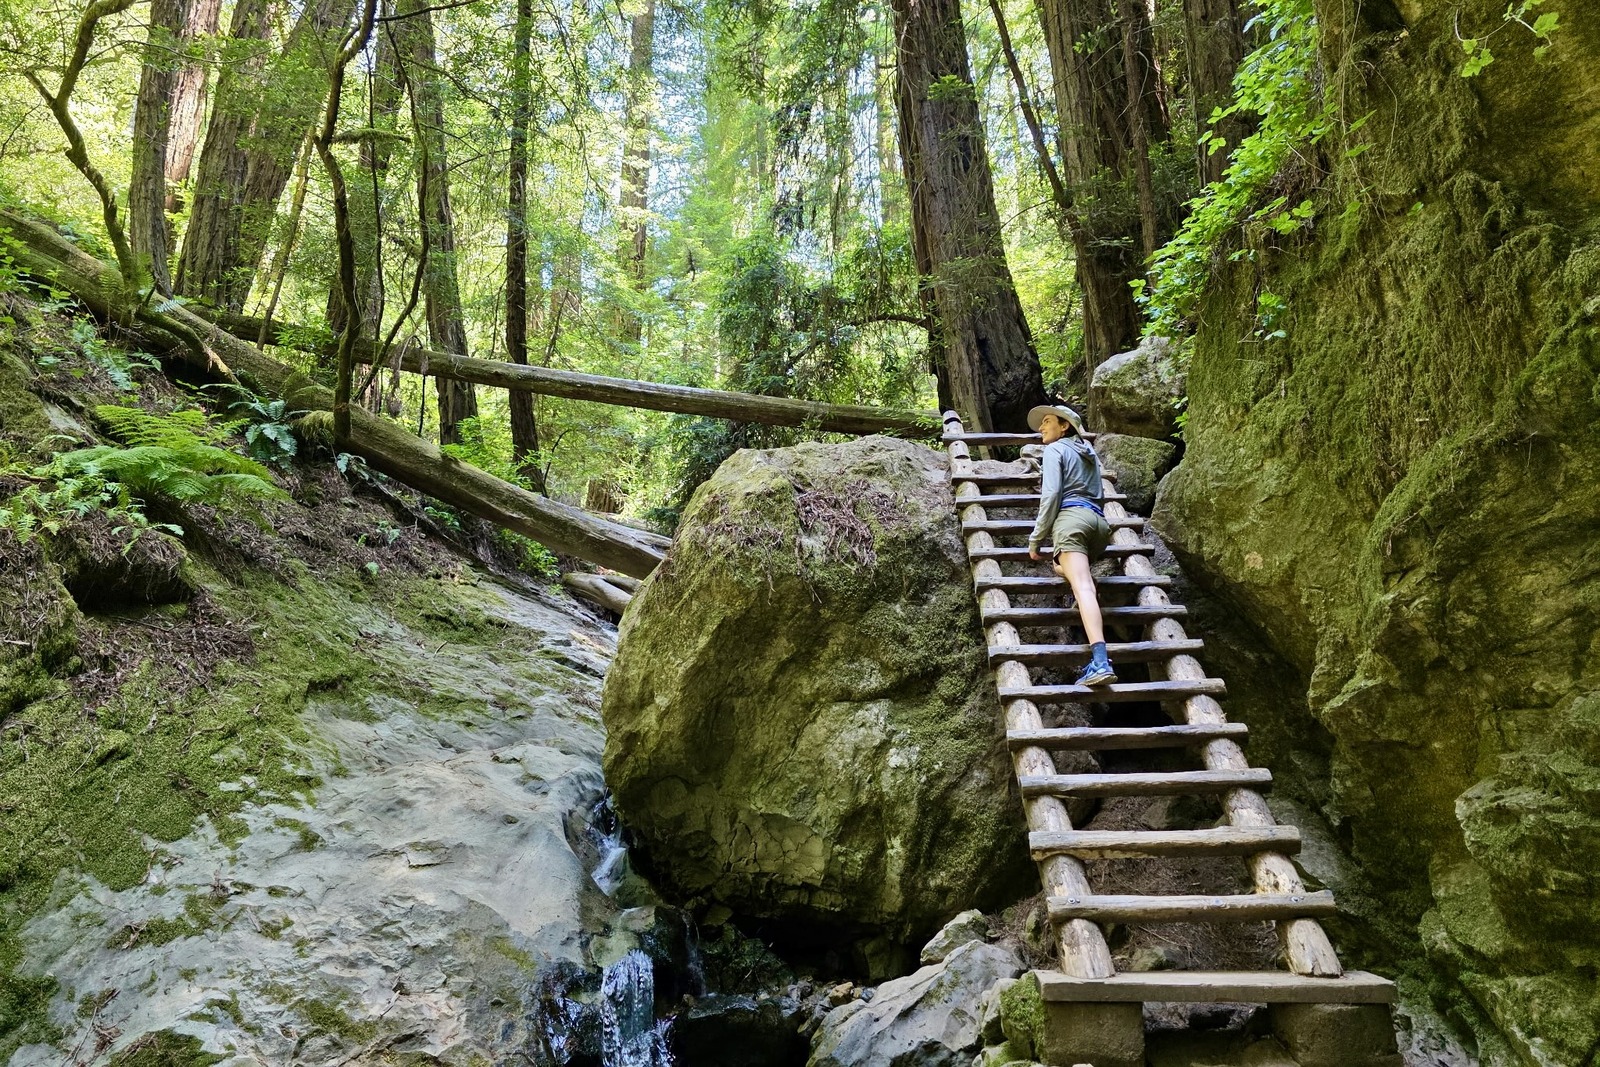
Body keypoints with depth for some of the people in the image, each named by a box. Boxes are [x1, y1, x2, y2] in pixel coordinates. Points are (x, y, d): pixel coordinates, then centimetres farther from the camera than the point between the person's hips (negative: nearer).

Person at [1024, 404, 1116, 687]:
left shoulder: (1055, 449, 8)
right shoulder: (1089, 452, 31)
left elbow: (1051, 495, -4)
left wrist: (1036, 538, -1)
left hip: (1072, 517, -8)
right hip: (1099, 521, 8)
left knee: (1082, 587, -23)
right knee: (1061, 567, 31)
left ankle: (1100, 663, -42)